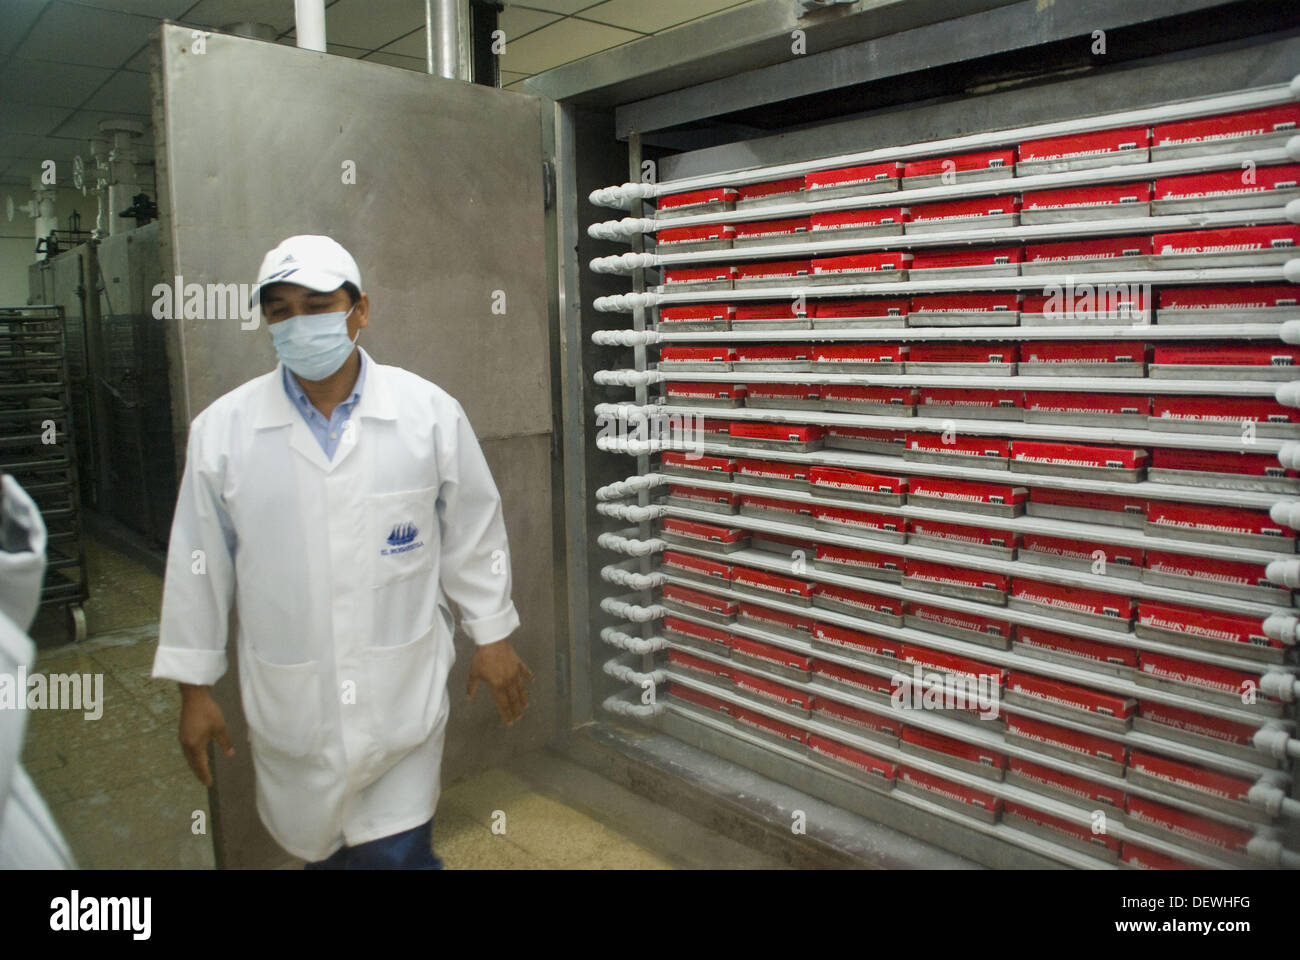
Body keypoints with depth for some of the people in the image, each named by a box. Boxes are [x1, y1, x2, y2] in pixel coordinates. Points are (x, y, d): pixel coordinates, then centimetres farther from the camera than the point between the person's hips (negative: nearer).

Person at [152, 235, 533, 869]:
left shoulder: (430, 412, -6)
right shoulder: (222, 429, -4)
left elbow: (473, 534, 3)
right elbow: (199, 565, 3)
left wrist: (491, 637, 7)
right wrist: (195, 687, 7)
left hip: (403, 696, -1)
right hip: (289, 707, 2)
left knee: (398, 853, 6)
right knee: (316, 845, 20)